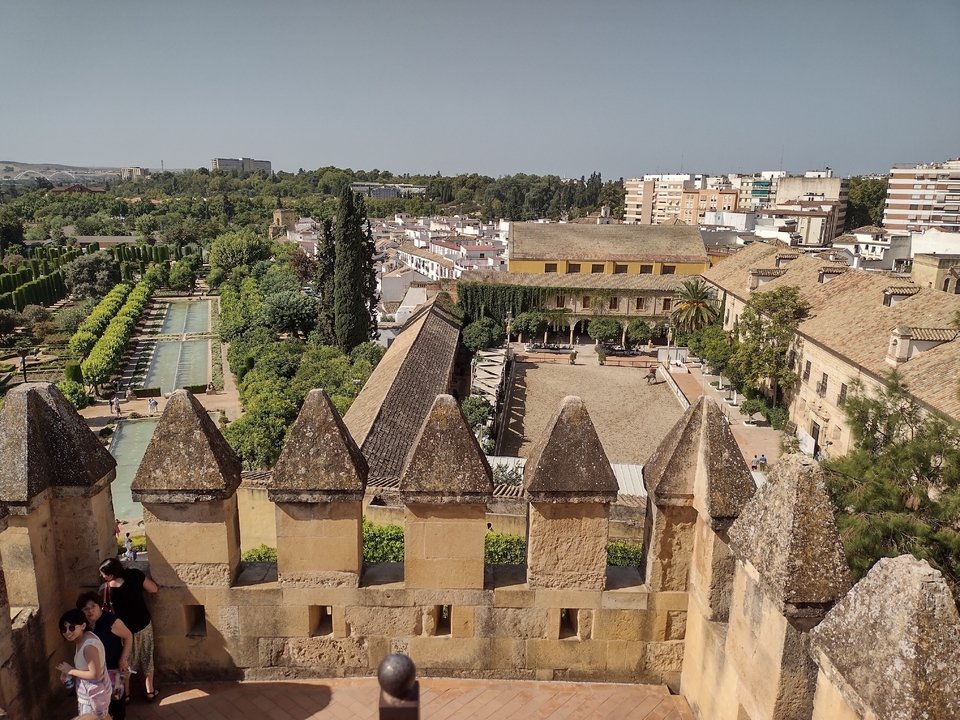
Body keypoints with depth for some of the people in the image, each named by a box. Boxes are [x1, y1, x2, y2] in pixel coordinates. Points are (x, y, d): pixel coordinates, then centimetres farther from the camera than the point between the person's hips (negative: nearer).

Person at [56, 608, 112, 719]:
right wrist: (68, 671, -2)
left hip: (94, 695, -9)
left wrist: (71, 671, -19)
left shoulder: (89, 646, -32)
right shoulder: (83, 638, -3)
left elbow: (95, 675, -29)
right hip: (91, 692, 9)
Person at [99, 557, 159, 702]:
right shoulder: (134, 575, -24)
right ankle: (150, 691, 29)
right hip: (143, 625, 1)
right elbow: (154, 589, -12)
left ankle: (125, 694, 35)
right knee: (146, 657, 19)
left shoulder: (104, 590, -23)